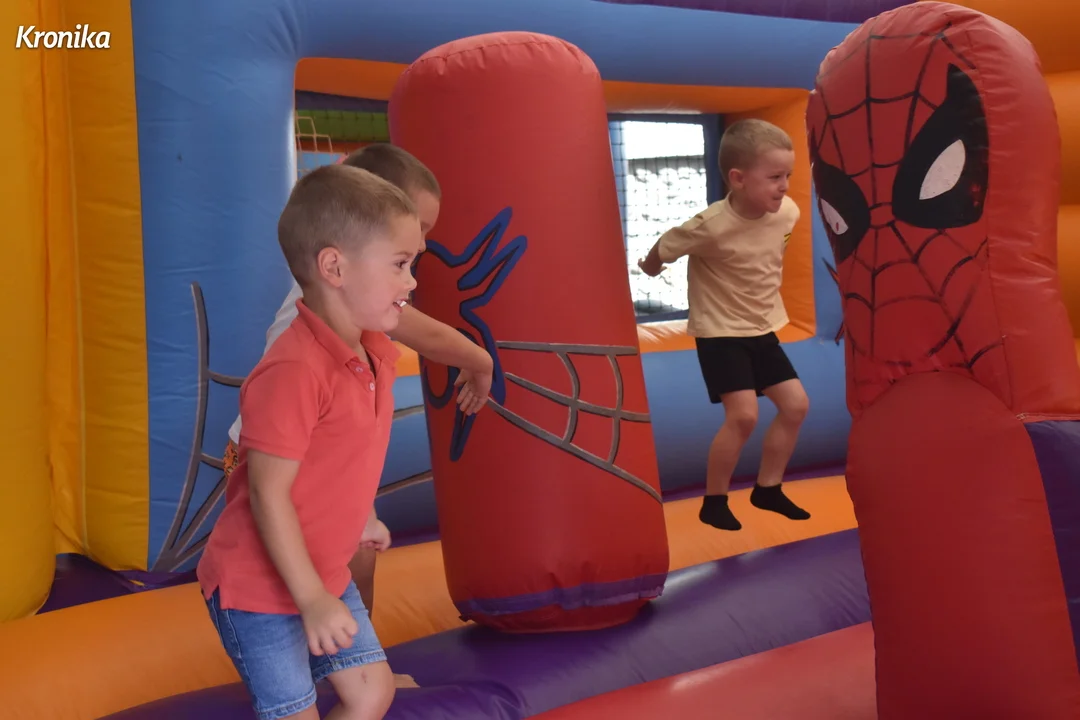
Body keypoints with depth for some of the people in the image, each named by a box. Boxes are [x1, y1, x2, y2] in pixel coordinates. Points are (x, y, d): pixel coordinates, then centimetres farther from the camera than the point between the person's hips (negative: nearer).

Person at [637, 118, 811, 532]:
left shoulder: (788, 212, -9)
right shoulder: (712, 225, -28)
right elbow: (661, 250, -11)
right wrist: (649, 266, 7)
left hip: (762, 328, 7)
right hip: (719, 332, -7)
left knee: (796, 405, 6)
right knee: (744, 415, -16)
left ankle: (767, 488, 23)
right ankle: (714, 501, 2)